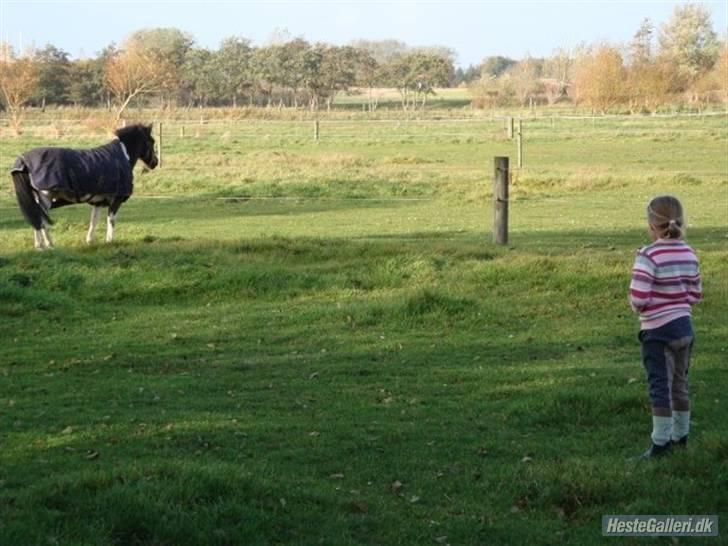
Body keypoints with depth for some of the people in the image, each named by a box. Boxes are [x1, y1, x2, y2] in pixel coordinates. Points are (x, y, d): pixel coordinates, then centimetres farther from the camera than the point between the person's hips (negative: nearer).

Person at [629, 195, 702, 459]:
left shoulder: (649, 255, -19)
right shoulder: (689, 254, 2)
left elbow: (638, 297, -23)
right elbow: (696, 295, 6)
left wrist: (639, 307, -2)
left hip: (658, 331, -6)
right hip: (684, 327, 6)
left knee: (660, 387, 0)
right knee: (679, 385, 19)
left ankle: (661, 443, 2)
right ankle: (680, 435, 31)